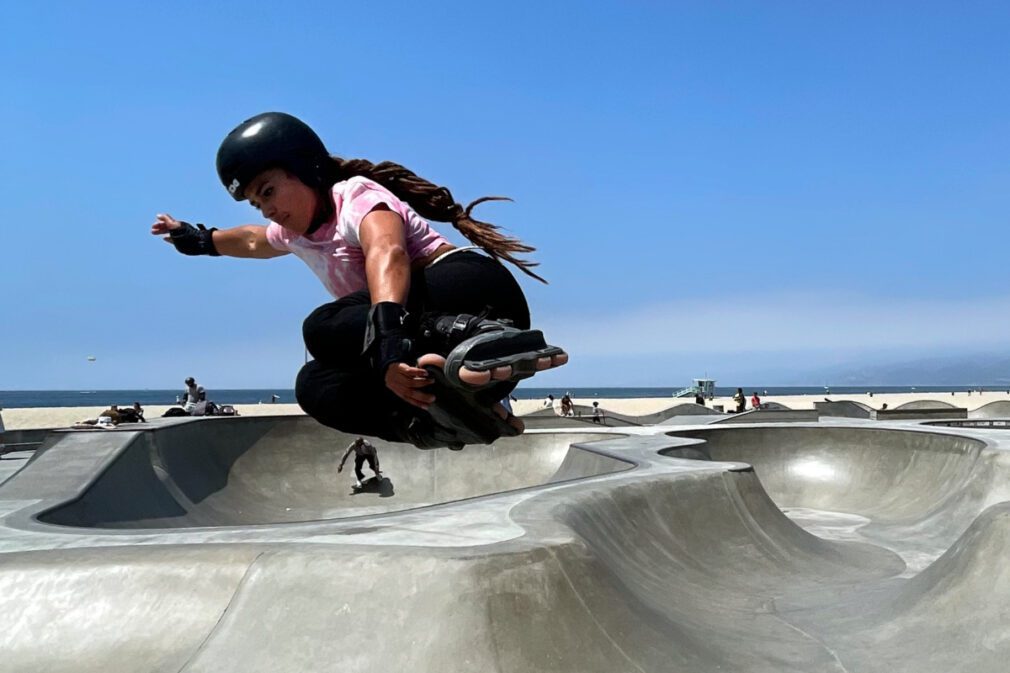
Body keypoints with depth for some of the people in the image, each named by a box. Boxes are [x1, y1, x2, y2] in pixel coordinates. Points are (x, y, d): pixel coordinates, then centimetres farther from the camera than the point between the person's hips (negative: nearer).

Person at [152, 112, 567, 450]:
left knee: (323, 328, -27)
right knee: (316, 386, -7)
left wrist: (388, 334, -47)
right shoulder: (295, 233, 20)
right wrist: (200, 240, 58)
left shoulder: (358, 194, -6)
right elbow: (252, 241, 46)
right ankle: (457, 415, -21)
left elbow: (387, 253, -30)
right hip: (431, 330, 9)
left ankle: (475, 338, -43)